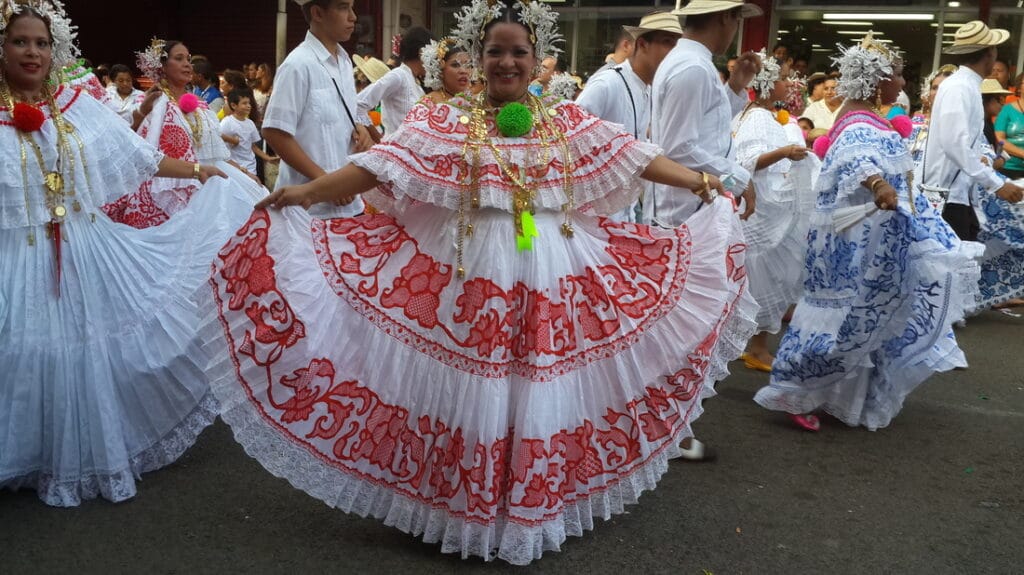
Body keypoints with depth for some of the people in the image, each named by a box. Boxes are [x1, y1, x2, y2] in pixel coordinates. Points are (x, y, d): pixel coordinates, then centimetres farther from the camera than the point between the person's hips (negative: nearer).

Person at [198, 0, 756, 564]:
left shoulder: (567, 120, 8)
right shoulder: (445, 121, 1)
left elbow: (633, 155, 8)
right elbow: (380, 163, -7)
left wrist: (700, 183, 4)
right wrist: (305, 192, -17)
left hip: (554, 274, 2)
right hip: (475, 274, -2)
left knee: (545, 394, 9)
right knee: (476, 390, 4)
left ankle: (536, 508, 27)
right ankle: (475, 512, 22)